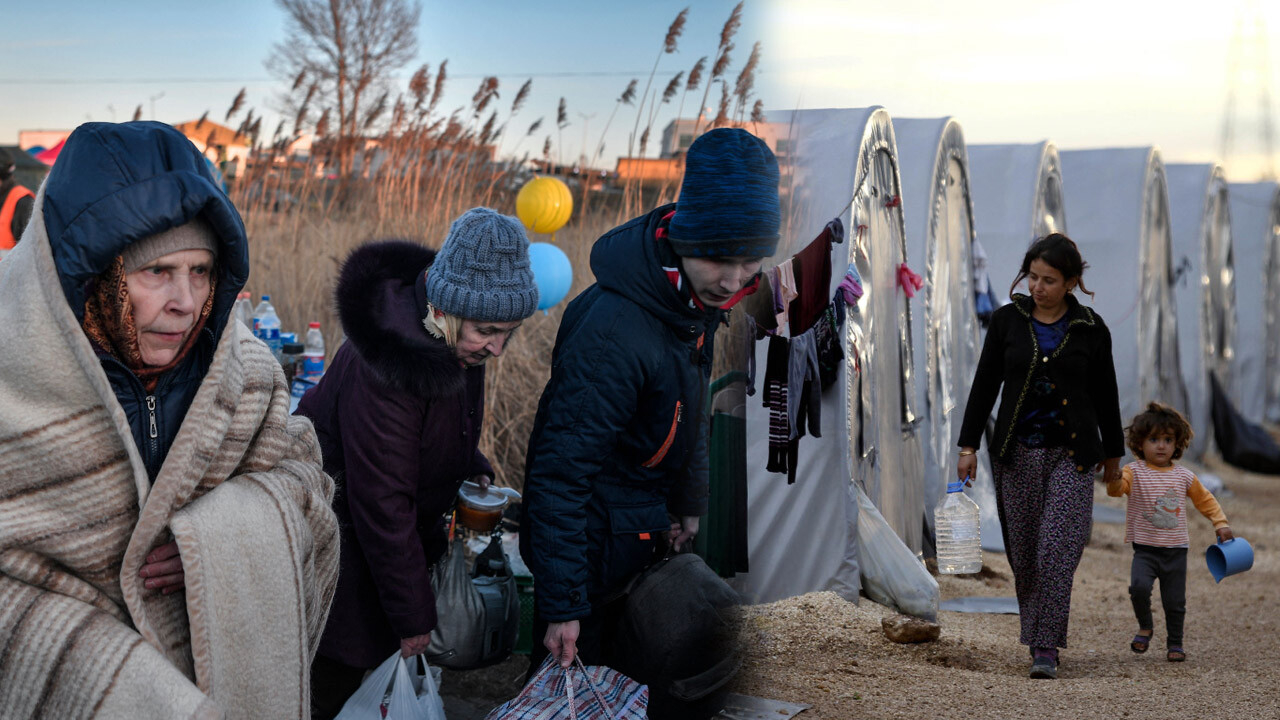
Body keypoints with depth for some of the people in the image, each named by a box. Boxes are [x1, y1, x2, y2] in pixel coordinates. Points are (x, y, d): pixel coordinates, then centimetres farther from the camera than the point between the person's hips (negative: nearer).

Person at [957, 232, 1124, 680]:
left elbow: (1105, 394, 9)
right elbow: (985, 384, 5)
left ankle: (1045, 649, -9)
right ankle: (1037, 633, 25)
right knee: (1024, 551, 6)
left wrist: (1113, 452, 15)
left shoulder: (1090, 328, 0)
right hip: (1017, 453, 2)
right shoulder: (1007, 320, 2)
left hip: (1071, 454, -2)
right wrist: (969, 445, 0)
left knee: (1058, 549, -11)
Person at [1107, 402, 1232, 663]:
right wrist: (1115, 480, -45)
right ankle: (1145, 626, 4)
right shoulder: (1135, 472, -5)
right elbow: (1116, 489, -23)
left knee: (1175, 602, 5)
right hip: (1145, 549, -2)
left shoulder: (1184, 477, 5)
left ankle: (1175, 644, 24)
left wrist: (1220, 523, 12)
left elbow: (1205, 500, 19)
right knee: (1139, 586, -23)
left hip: (1176, 551, 2)